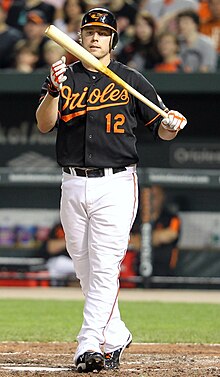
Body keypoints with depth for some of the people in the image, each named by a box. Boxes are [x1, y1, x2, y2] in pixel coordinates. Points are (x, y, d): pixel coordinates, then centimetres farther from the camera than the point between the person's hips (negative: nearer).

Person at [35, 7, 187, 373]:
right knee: (85, 269, 9)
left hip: (116, 184, -4)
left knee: (104, 267, -12)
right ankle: (115, 336, 23)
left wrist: (171, 125, -18)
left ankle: (89, 346, -17)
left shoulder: (131, 81, 5)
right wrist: (54, 90, -22)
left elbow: (161, 129, 6)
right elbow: (44, 124, -4)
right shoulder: (65, 77, 10)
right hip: (73, 186, 4)